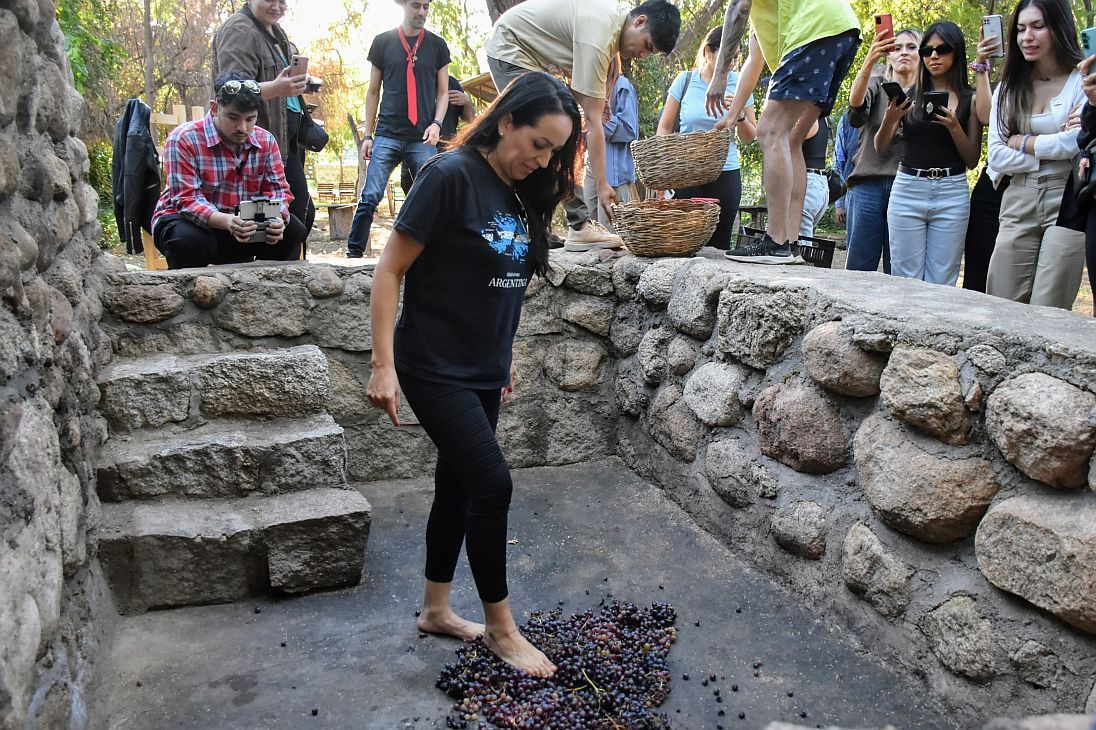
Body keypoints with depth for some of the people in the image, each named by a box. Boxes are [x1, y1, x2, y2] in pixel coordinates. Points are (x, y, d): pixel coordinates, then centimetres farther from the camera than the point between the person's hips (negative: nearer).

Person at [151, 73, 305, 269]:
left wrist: (277, 218, -30)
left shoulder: (266, 141, -3)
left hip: (244, 228, 4)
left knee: (293, 229, -17)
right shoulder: (183, 139, -18)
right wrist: (227, 221, -44)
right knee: (187, 239, -37)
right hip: (192, 223, -4)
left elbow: (278, 188, -4)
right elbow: (186, 199, -25)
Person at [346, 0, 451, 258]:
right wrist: (367, 134, 5)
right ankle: (354, 253, 1)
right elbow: (373, 92, 11)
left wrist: (436, 123, -6)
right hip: (387, 135, -1)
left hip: (423, 139, 1)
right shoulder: (382, 42, 9)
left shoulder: (437, 45, 10)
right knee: (370, 197, -6)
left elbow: (443, 92, 12)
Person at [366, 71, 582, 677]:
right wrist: (383, 365, -19)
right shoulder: (451, 175, -16)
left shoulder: (522, 195, 6)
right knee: (492, 484, -8)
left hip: (484, 372, 8)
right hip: (435, 369, -8)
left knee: (458, 484, 15)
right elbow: (390, 271, -16)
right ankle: (500, 627, 10)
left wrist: (506, 356, 19)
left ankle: (435, 610, 31)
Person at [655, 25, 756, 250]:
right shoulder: (685, 80, 1)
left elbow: (749, 137, 11)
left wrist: (740, 115, -10)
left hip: (726, 173, 1)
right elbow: (664, 128, 6)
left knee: (719, 241, -1)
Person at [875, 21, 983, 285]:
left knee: (941, 283, 0)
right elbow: (880, 148, 5)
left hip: (951, 194, 0)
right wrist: (889, 120, -14)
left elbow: (972, 161, 4)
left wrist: (954, 127, -12)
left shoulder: (970, 99, 6)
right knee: (905, 279, 1)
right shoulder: (909, 95, 7)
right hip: (907, 190, 1)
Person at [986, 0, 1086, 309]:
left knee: (1048, 315, -5)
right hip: (1019, 204, 4)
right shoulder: (1009, 87, 12)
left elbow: (1082, 141, -14)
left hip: (1068, 202, -3)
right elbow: (996, 157, 3)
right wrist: (1051, 151, -7)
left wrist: (1023, 142, -3)